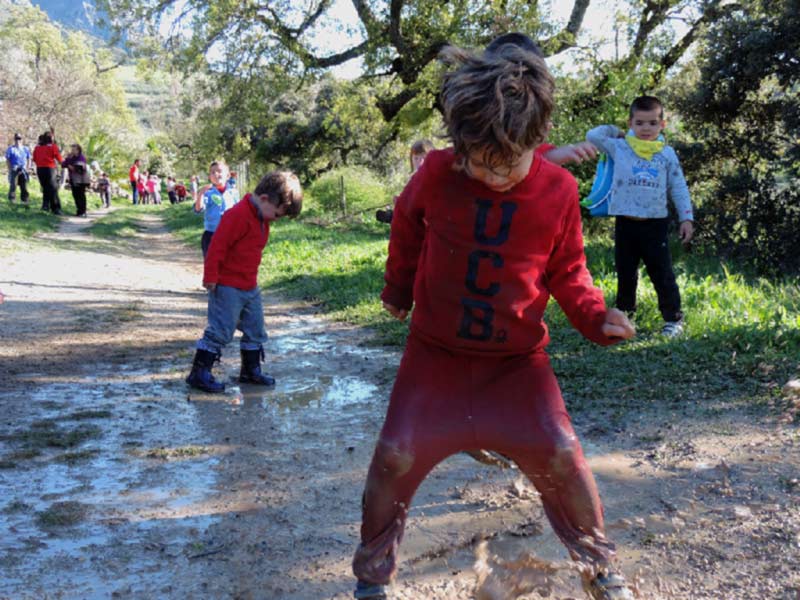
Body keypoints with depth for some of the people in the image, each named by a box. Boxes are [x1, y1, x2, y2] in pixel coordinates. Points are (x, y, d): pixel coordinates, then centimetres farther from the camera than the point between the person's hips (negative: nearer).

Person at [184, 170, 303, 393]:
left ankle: (251, 370, 27)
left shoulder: (262, 218, 10)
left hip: (250, 286, 9)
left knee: (255, 330, 15)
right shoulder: (238, 215, -21)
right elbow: (217, 246, -22)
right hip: (227, 287, -9)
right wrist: (211, 277, -19)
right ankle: (199, 373, 2)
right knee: (220, 330, -7)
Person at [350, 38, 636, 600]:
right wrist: (398, 290, 19)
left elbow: (568, 273, -2)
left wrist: (597, 316, -20)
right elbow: (406, 229, 6)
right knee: (396, 455, -5)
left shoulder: (560, 190, -16)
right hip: (436, 352, 0)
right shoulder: (437, 174, -16)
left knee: (560, 454, -8)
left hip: (518, 358, 0)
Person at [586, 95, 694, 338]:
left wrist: (686, 218, 3)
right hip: (625, 223, 1)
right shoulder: (619, 147, 2)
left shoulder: (667, 154, 4)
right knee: (625, 274, 12)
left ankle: (673, 319, 11)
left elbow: (679, 189, 7)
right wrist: (615, 131, 8)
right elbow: (593, 136, 1)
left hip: (655, 223, -1)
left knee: (662, 275, 3)